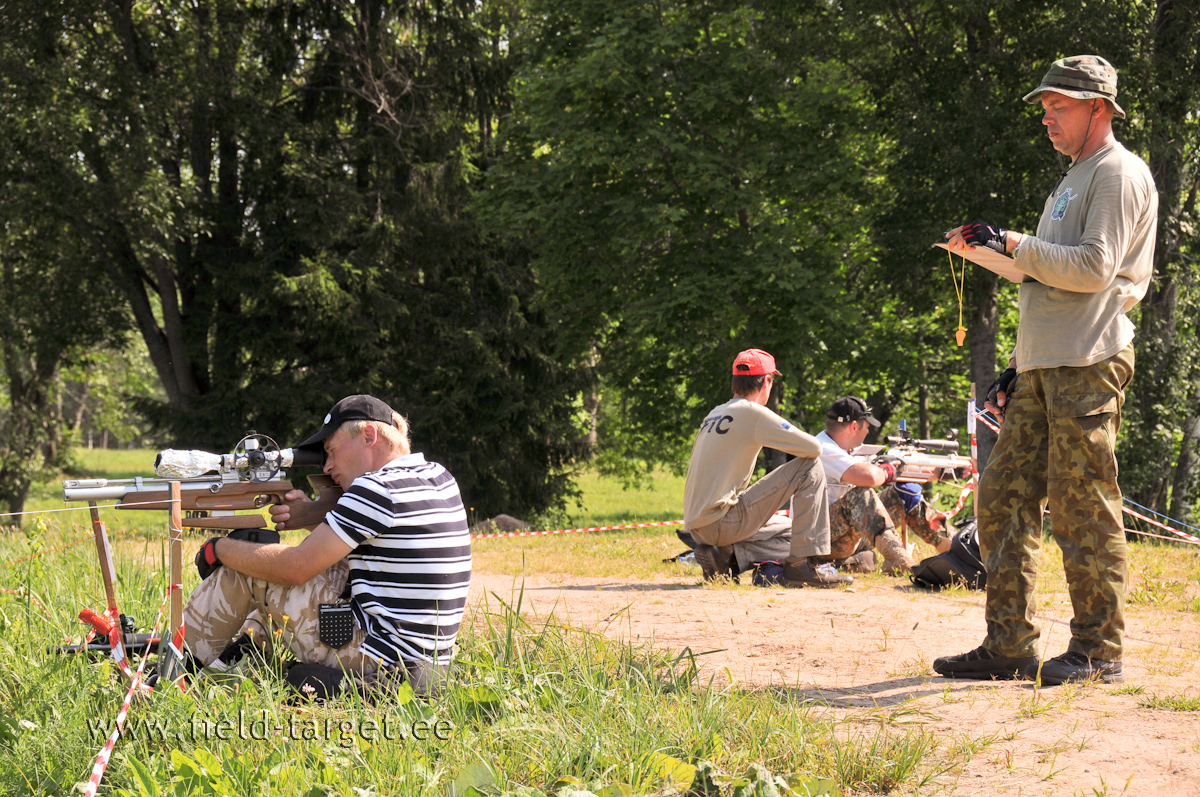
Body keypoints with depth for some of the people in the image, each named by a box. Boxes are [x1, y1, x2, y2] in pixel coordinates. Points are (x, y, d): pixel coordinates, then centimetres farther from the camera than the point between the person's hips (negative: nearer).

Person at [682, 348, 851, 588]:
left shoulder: (713, 415, 17)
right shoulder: (752, 413, -8)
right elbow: (813, 448, -11)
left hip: (697, 527, 9)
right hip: (719, 521, -9)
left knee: (792, 532, 23)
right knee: (810, 469, -6)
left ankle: (723, 555, 5)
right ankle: (802, 566, -9)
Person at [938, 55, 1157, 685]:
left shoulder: (1119, 173, -4)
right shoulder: (1071, 182, 25)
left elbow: (1094, 268, -16)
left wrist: (1014, 246, -14)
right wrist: (1018, 368, 21)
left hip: (1088, 365, -10)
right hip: (1041, 368, 10)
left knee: (1082, 507, -8)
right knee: (1003, 498, 6)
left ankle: (1098, 651, -3)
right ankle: (1009, 647, 9)